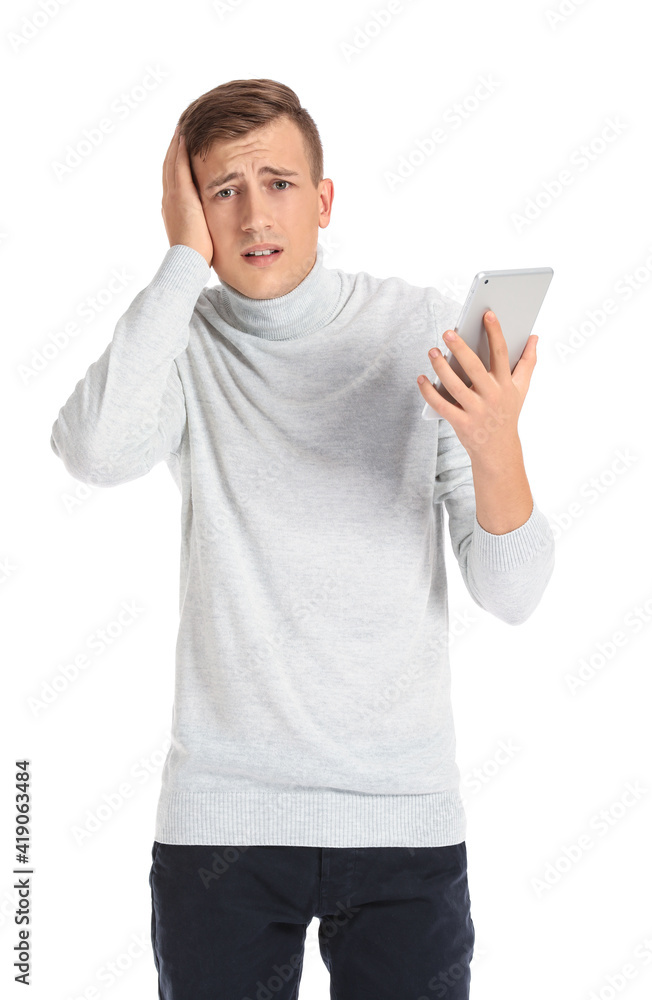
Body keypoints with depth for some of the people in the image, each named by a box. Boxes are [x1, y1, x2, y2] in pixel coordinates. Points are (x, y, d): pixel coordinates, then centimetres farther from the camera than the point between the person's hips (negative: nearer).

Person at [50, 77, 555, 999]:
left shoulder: (427, 329, -2)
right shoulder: (183, 343, -1)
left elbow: (511, 595, -5)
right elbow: (94, 452, -25)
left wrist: (496, 447, -24)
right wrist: (184, 258, -15)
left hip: (407, 817, 0)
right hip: (220, 815, 0)